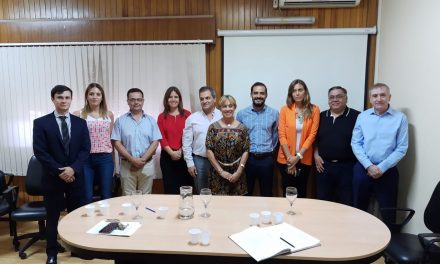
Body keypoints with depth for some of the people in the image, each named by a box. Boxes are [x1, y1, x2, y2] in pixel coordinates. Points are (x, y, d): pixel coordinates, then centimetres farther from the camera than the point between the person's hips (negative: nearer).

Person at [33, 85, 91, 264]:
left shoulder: (80, 123, 5)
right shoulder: (41, 123, -3)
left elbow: (85, 149, -1)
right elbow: (39, 152, -8)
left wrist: (73, 168, -15)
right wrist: (59, 171, -14)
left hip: (76, 176, 2)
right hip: (53, 177, -2)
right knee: (52, 217, 10)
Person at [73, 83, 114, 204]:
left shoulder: (109, 114, 7)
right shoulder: (78, 115, 0)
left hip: (105, 158, 2)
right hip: (86, 158, -1)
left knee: (106, 196, 9)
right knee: (86, 197, 5)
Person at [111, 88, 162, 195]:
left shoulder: (151, 120, 6)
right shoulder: (120, 121, 3)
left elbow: (155, 142, 0)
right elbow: (116, 143, -3)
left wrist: (143, 159, -11)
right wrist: (132, 159, -13)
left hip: (147, 165, 1)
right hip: (127, 165, -1)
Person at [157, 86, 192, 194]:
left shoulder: (187, 114, 2)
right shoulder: (162, 117, 6)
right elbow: (161, 138, 0)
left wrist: (181, 151, -10)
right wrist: (171, 152, -11)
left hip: (184, 155, -1)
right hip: (167, 156, 1)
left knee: (185, 185, 4)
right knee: (170, 187, 5)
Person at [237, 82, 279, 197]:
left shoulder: (274, 113, 0)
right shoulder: (242, 114, -1)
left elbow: (275, 134, 10)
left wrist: (270, 149, 11)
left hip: (266, 159, 0)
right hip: (247, 158, 0)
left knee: (266, 193, 12)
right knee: (246, 193, 12)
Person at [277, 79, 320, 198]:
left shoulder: (314, 110, -2)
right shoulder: (285, 109, -2)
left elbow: (312, 135, -6)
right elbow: (282, 135, -5)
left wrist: (298, 156, -13)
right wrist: (289, 157, -11)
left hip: (304, 159, 0)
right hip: (286, 159, 0)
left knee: (301, 192, 12)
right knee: (287, 192, 9)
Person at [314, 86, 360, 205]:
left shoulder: (356, 116, -3)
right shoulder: (322, 116, 9)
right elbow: (315, 138, 15)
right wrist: (316, 155, 4)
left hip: (347, 166, -3)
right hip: (323, 165, 3)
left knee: (346, 203, 6)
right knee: (323, 202, 11)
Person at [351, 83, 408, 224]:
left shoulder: (400, 118, -3)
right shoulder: (362, 116, 3)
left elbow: (401, 149, -6)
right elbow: (355, 144, 0)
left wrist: (382, 167, -13)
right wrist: (369, 166, -11)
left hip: (387, 171, -2)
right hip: (362, 168, 2)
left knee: (388, 213, 7)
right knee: (358, 209, 13)